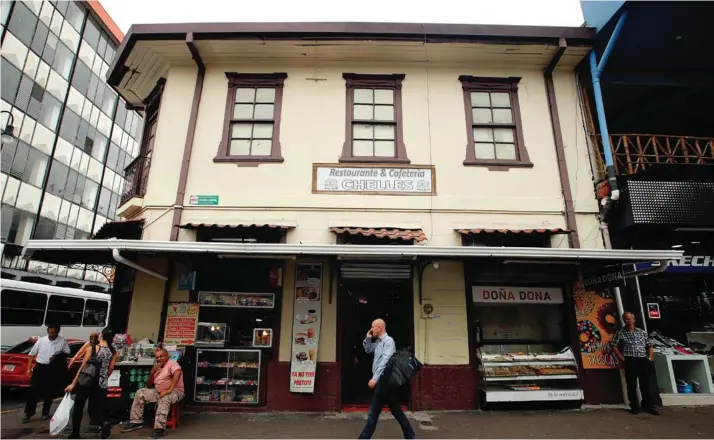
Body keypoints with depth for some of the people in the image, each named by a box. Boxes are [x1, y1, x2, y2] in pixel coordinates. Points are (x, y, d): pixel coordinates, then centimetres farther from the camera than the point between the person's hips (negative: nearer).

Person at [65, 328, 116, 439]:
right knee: (96, 411, 11)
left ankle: (75, 433, 25)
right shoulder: (113, 352, 0)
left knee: (78, 408, 19)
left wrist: (73, 384, -3)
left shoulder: (92, 348, -10)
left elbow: (83, 366, -10)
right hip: (101, 385, 3)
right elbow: (110, 370, 3)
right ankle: (104, 424, -16)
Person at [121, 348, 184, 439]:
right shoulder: (157, 368, 16)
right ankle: (136, 421, 5)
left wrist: (169, 389, -36)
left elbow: (178, 372, -33)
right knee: (140, 393, 0)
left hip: (175, 391, -8)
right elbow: (149, 385, 14)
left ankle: (160, 428, -38)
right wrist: (152, 372, -2)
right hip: (158, 391, 8)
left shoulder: (172, 363, -10)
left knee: (164, 399, -38)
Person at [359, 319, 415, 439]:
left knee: (373, 413, -1)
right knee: (396, 411, 14)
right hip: (382, 381, 9)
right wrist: (368, 338, 10)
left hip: (385, 381, -9)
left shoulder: (388, 340, -14)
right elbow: (368, 350, 28)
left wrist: (375, 378, -32)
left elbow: (385, 360, -26)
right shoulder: (378, 342, 14)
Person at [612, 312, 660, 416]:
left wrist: (650, 358, 4)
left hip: (643, 361, 3)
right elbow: (614, 347, -1)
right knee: (631, 385, 1)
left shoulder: (642, 332, 13)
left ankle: (649, 406, 14)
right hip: (630, 361, -2)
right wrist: (622, 359, -7)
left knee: (646, 384, 4)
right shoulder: (620, 333, 3)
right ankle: (635, 406, 9)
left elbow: (650, 346, 17)